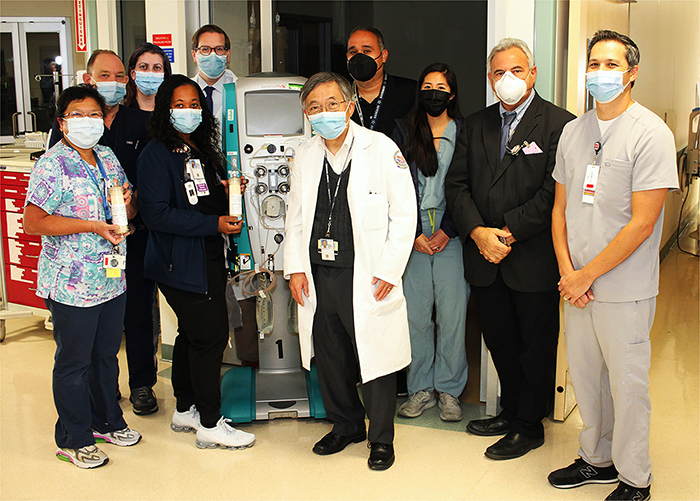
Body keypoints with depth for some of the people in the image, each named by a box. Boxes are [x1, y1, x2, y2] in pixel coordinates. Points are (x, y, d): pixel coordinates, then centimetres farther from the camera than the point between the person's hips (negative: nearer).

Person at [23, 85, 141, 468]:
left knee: (106, 355, 19)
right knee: (74, 362, 5)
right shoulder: (52, 165, -11)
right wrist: (93, 226, -22)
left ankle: (107, 421, 37)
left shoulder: (108, 158, 10)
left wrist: (127, 202, -5)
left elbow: (126, 211, 20)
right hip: (72, 286, -7)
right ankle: (73, 440, 20)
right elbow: (33, 222, -19)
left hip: (112, 279, 7)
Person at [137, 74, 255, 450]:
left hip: (209, 258, 8)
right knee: (211, 335, -7)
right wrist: (213, 224, -21)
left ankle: (185, 411, 29)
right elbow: (156, 213, -19)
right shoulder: (156, 155, -11)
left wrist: (228, 191, 1)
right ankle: (209, 424, 5)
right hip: (180, 262, -8)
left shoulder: (204, 151, 14)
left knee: (193, 335, 15)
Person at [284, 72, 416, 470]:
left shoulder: (382, 149, -7)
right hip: (319, 275, 5)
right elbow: (296, 217, 15)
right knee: (329, 357, 14)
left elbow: (405, 214, -6)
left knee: (375, 359, 2)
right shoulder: (305, 156, 9)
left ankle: (381, 438, 21)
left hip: (367, 278, -5)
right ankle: (346, 425, 35)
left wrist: (389, 270, -10)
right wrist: (295, 267, 6)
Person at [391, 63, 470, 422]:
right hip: (413, 235, 1)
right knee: (414, 311, 2)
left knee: (452, 312, -1)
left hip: (451, 234, -1)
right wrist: (415, 233, -5)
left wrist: (446, 231, -7)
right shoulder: (404, 131, 9)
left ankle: (448, 389, 13)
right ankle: (420, 388, 14)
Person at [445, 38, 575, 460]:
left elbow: (553, 193, -15)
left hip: (534, 257, -5)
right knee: (500, 343, 17)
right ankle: (511, 411, 35)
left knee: (536, 346, 8)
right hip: (485, 259, 5)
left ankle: (530, 426, 24)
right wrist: (478, 232, -10)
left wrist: (509, 234, -16)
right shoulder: (475, 125, 11)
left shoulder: (559, 124, -7)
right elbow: (457, 184, 5)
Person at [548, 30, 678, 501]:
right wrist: (566, 269, -3)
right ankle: (597, 459, 35)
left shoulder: (651, 134, -11)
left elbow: (642, 222, -16)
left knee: (627, 386, 5)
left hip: (625, 290, -5)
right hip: (576, 285, 6)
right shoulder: (573, 131, 8)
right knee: (585, 376, 16)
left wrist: (586, 276, -14)